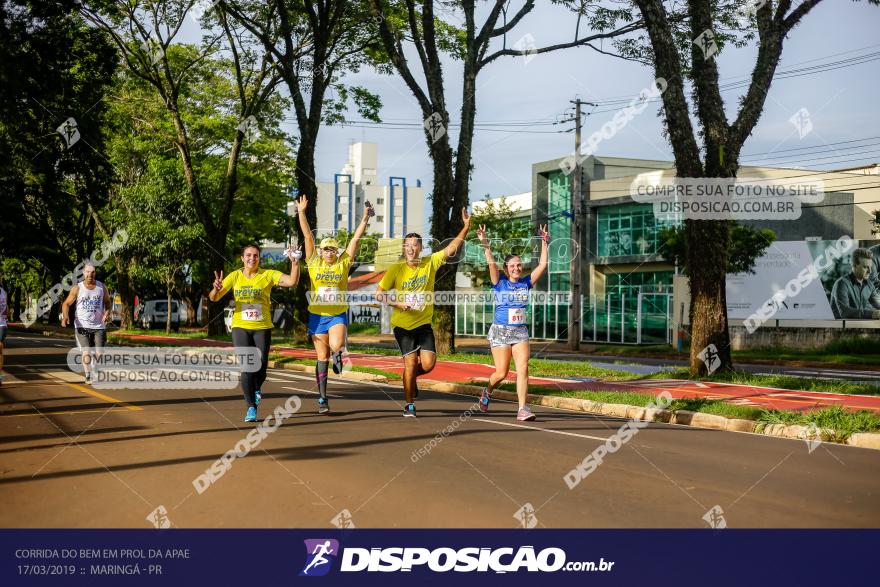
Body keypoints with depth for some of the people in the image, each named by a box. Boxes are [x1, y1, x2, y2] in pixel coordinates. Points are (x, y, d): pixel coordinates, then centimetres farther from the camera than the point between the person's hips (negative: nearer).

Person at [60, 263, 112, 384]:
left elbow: (107, 302, 17)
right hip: (82, 326, -2)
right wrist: (65, 316, -19)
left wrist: (107, 312, -5)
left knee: (98, 353, 2)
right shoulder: (77, 288, -3)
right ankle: (88, 376, 0)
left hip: (98, 326, 2)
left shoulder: (102, 287, 4)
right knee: (86, 352, -13)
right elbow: (66, 304, 1)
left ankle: (95, 374, 26)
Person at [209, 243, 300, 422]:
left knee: (261, 366, -3)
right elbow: (214, 298, -3)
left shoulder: (268, 274, -3)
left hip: (262, 328, 0)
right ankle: (251, 407, 3)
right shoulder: (235, 276, 0)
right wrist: (216, 289, -26)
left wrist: (295, 263, -28)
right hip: (240, 327, 0)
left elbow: (292, 281, -14)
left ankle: (257, 388, 34)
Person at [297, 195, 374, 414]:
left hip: (338, 315, -1)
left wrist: (365, 217, -6)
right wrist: (301, 213, -9)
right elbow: (308, 236, -4)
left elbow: (356, 239, -1)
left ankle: (337, 355, 7)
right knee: (322, 357, 5)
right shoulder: (314, 263, 1)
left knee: (336, 346, -29)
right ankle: (322, 398, 13)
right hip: (317, 315, 1)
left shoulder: (343, 263, 1)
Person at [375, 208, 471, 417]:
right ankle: (409, 405, 11)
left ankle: (411, 376, 27)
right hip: (402, 325, -2)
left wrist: (466, 227, -15)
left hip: (424, 323, 2)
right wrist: (398, 303, -18)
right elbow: (379, 294, -4)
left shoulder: (430, 263, -2)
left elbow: (451, 249, -6)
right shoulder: (396, 269, -7)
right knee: (410, 363, -7)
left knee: (428, 364, -9)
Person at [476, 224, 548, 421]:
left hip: (520, 331, 3)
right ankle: (487, 391, 33)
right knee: (501, 373, 1)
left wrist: (544, 243, -6)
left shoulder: (526, 283, 5)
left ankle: (522, 409, -12)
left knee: (523, 369, -11)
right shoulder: (500, 282, -3)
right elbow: (491, 263, -17)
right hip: (500, 331, -3)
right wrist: (485, 244, -29)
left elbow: (542, 265, -1)